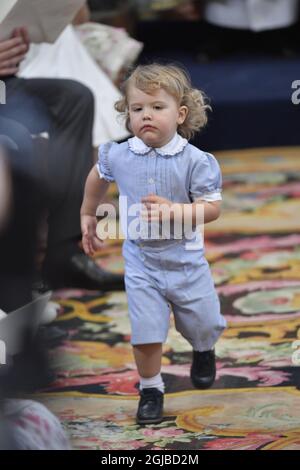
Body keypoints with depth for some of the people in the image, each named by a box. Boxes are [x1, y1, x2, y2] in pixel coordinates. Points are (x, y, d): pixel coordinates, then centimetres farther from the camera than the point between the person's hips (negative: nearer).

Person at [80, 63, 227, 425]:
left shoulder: (195, 161, -17)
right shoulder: (118, 156, -8)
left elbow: (211, 208, -18)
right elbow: (98, 178, 15)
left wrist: (172, 210, -32)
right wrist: (87, 216, 25)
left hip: (185, 258, -1)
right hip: (141, 262, 1)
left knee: (203, 323, 14)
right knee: (145, 332, -2)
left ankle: (203, 352, 49)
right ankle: (150, 389, 18)